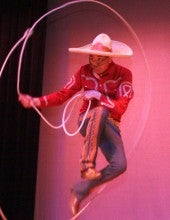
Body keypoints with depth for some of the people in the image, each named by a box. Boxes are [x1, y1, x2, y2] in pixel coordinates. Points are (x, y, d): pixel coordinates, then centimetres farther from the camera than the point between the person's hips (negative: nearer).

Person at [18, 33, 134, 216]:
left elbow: (121, 108, -18)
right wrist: (36, 101, -14)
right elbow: (63, 95, -3)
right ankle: (87, 165, -40)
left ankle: (81, 190, -1)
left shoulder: (123, 74, -11)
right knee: (101, 111, -38)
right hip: (87, 122, 0)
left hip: (109, 125, 1)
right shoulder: (85, 71, -4)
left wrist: (100, 96, -27)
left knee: (119, 165, -23)